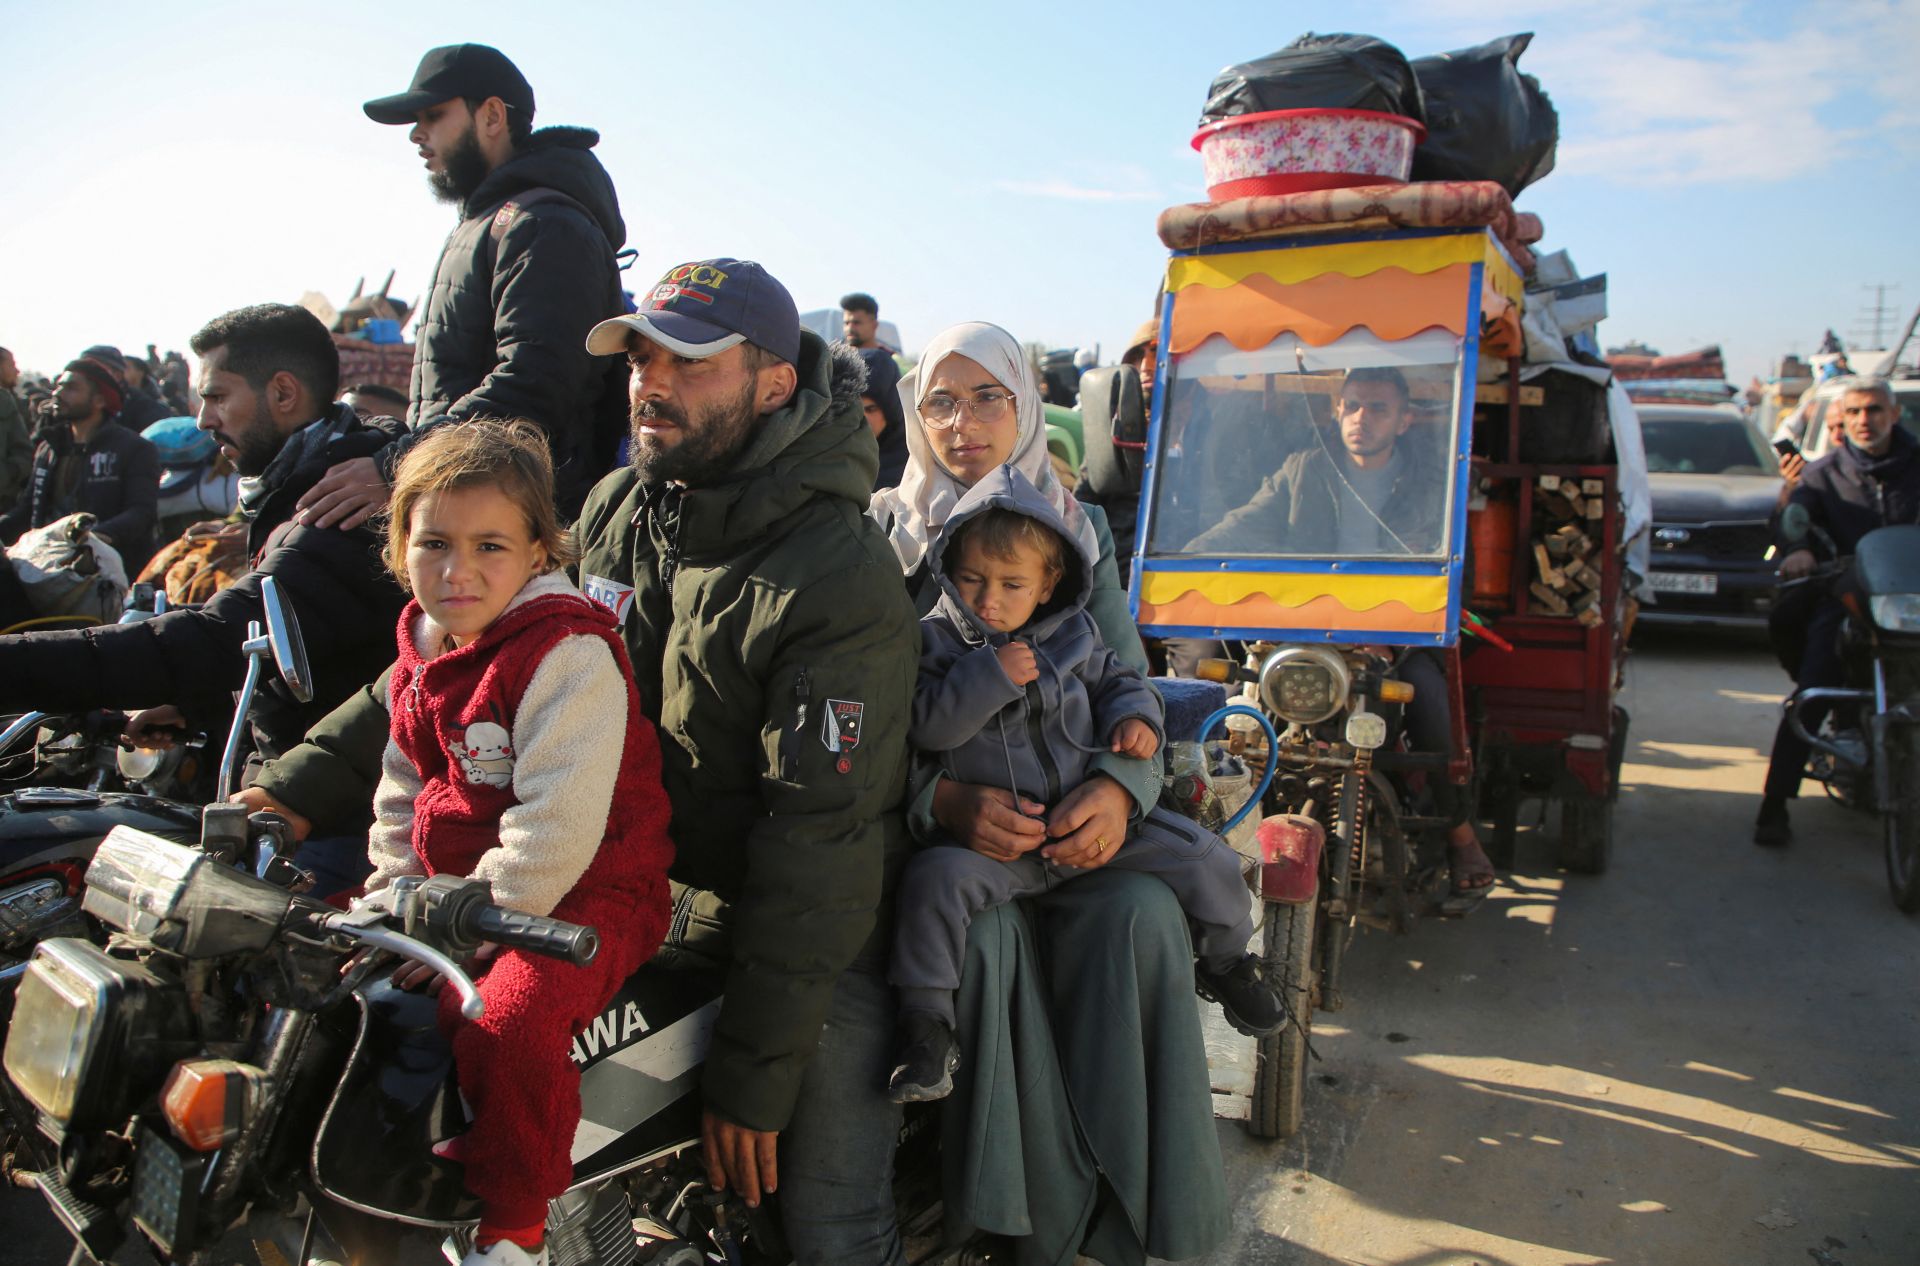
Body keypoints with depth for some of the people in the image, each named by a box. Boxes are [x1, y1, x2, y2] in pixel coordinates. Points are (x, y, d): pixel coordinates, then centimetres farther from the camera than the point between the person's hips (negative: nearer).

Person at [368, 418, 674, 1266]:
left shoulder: (567, 653, -19)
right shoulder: (423, 649, 10)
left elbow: (559, 822, -25)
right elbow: (401, 796, 19)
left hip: (586, 894, -9)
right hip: (453, 887, 9)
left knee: (505, 1024, -32)